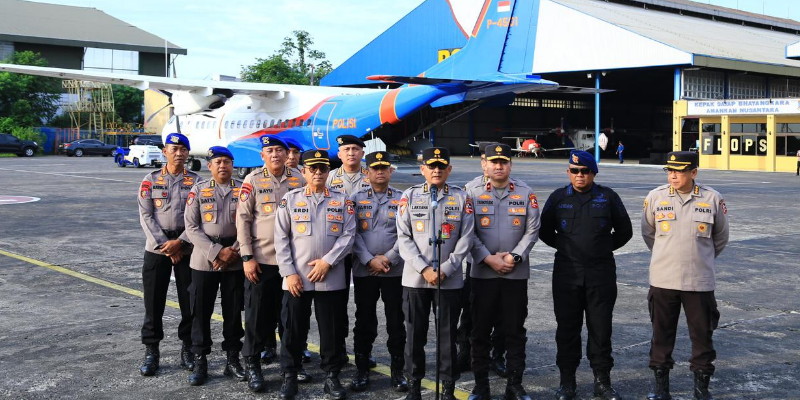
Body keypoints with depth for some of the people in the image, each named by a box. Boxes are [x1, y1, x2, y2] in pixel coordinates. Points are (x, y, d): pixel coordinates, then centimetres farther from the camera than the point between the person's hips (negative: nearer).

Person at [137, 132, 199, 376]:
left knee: (190, 300, 2)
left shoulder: (196, 181, 4)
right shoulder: (150, 180, 5)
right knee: (153, 300, 1)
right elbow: (146, 216, -2)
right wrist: (164, 246, -11)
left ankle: (188, 348, 15)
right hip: (156, 247, 0)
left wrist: (180, 242, -14)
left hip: (187, 248, 0)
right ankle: (151, 351, 11)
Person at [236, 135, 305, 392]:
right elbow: (242, 219, -4)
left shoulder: (298, 181, 5)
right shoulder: (253, 180, -3)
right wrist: (247, 257, -9)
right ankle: (252, 364, 14)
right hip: (260, 259, -2)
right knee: (257, 313, 3)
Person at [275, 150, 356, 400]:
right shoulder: (290, 199, 5)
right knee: (293, 329, 5)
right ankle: (290, 377, 18)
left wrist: (327, 261, -13)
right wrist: (289, 273, -7)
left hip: (332, 279, 1)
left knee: (332, 330, 6)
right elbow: (281, 239, 1)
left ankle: (332, 377, 19)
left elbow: (348, 235, -1)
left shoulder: (342, 201, 7)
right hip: (297, 279, 0)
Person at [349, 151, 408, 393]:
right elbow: (352, 234, -2)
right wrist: (369, 260, -12)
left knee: (396, 321, 5)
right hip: (363, 270, 1)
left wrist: (388, 258, -12)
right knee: (364, 321, 7)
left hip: (395, 271, 0)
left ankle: (398, 371, 15)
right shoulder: (356, 199, 7)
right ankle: (362, 370, 17)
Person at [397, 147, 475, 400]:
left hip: (450, 280, 0)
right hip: (415, 278, 0)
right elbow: (404, 237, -2)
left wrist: (445, 270, -10)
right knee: (415, 334, 8)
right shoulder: (409, 196, 3)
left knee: (448, 334, 6)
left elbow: (466, 238, -1)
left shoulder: (461, 198, 3)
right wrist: (424, 269, -12)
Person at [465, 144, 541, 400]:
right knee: (480, 331, 5)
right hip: (482, 272, 0)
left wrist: (513, 257, -11)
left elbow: (532, 231, 0)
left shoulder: (526, 194, 6)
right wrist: (489, 259, -12)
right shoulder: (472, 194, 4)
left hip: (516, 273, 1)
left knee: (514, 331, 6)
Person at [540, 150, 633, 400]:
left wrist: (605, 247, 7)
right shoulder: (558, 198, 5)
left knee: (601, 329, 4)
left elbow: (624, 231, 11)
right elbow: (545, 231, 14)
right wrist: (564, 247, 8)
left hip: (601, 274, -1)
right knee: (567, 328, 5)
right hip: (567, 273, 1)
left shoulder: (608, 197, 3)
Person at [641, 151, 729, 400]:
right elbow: (647, 233, 12)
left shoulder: (712, 199, -4)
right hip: (662, 280, 1)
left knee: (702, 334, 7)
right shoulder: (655, 197, -2)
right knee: (661, 333, 8)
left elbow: (721, 237, 11)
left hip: (700, 281, 0)